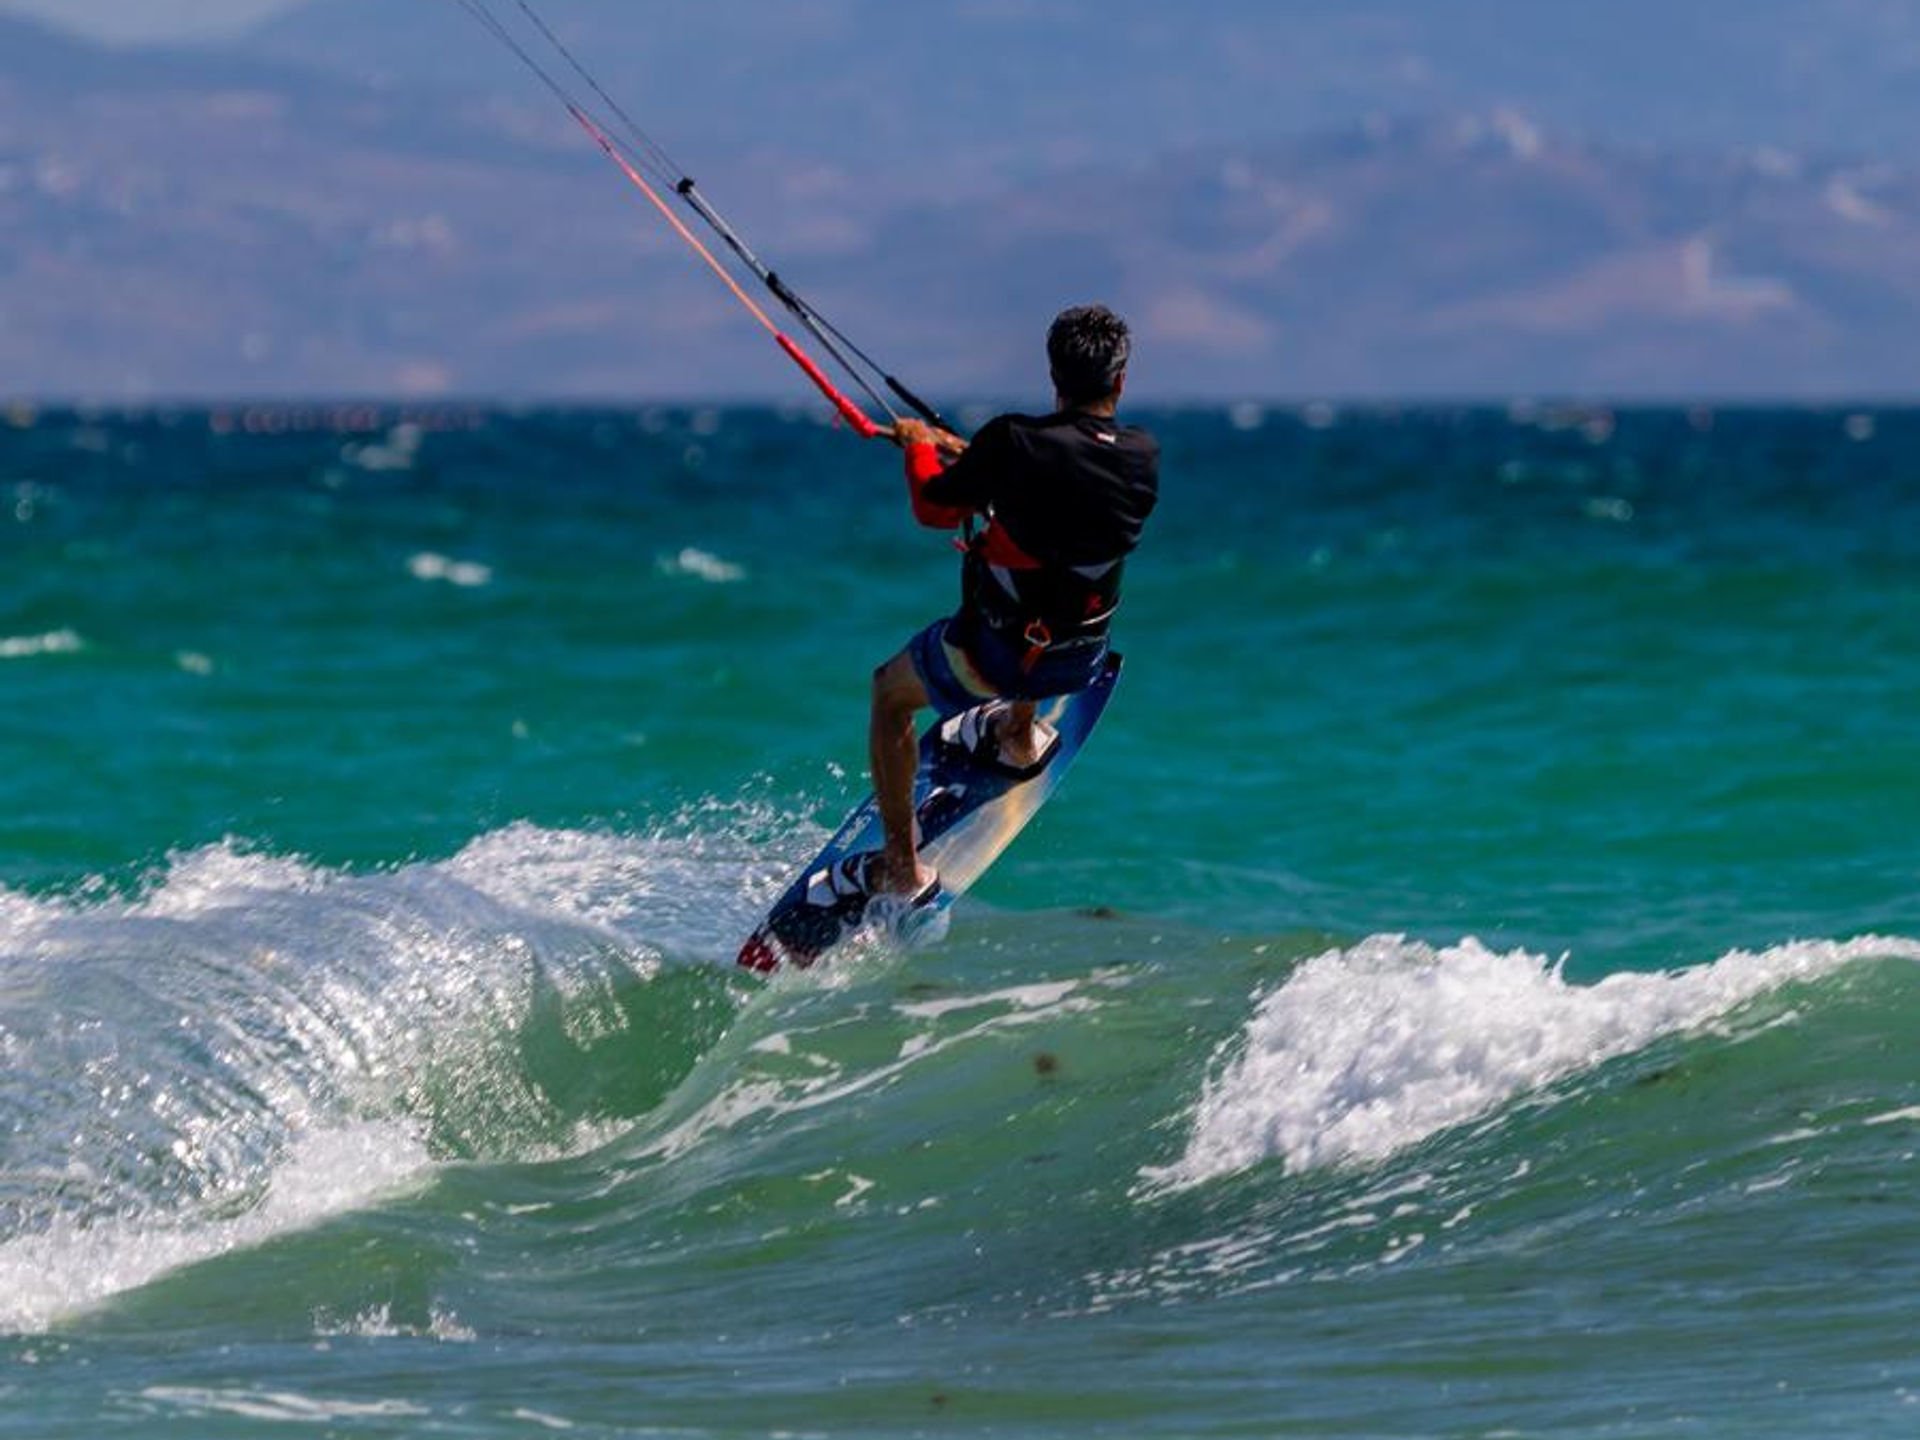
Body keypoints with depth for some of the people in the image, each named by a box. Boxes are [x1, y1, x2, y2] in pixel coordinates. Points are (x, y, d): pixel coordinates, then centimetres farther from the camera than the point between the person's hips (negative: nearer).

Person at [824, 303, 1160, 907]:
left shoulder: (1012, 442, -23)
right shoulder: (1143, 456, -10)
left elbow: (935, 510, -8)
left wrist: (920, 447, 14)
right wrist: (970, 456, 19)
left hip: (995, 654, -4)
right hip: (1080, 661, 4)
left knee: (890, 694, 25)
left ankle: (901, 869, 26)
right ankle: (1019, 737, 57)